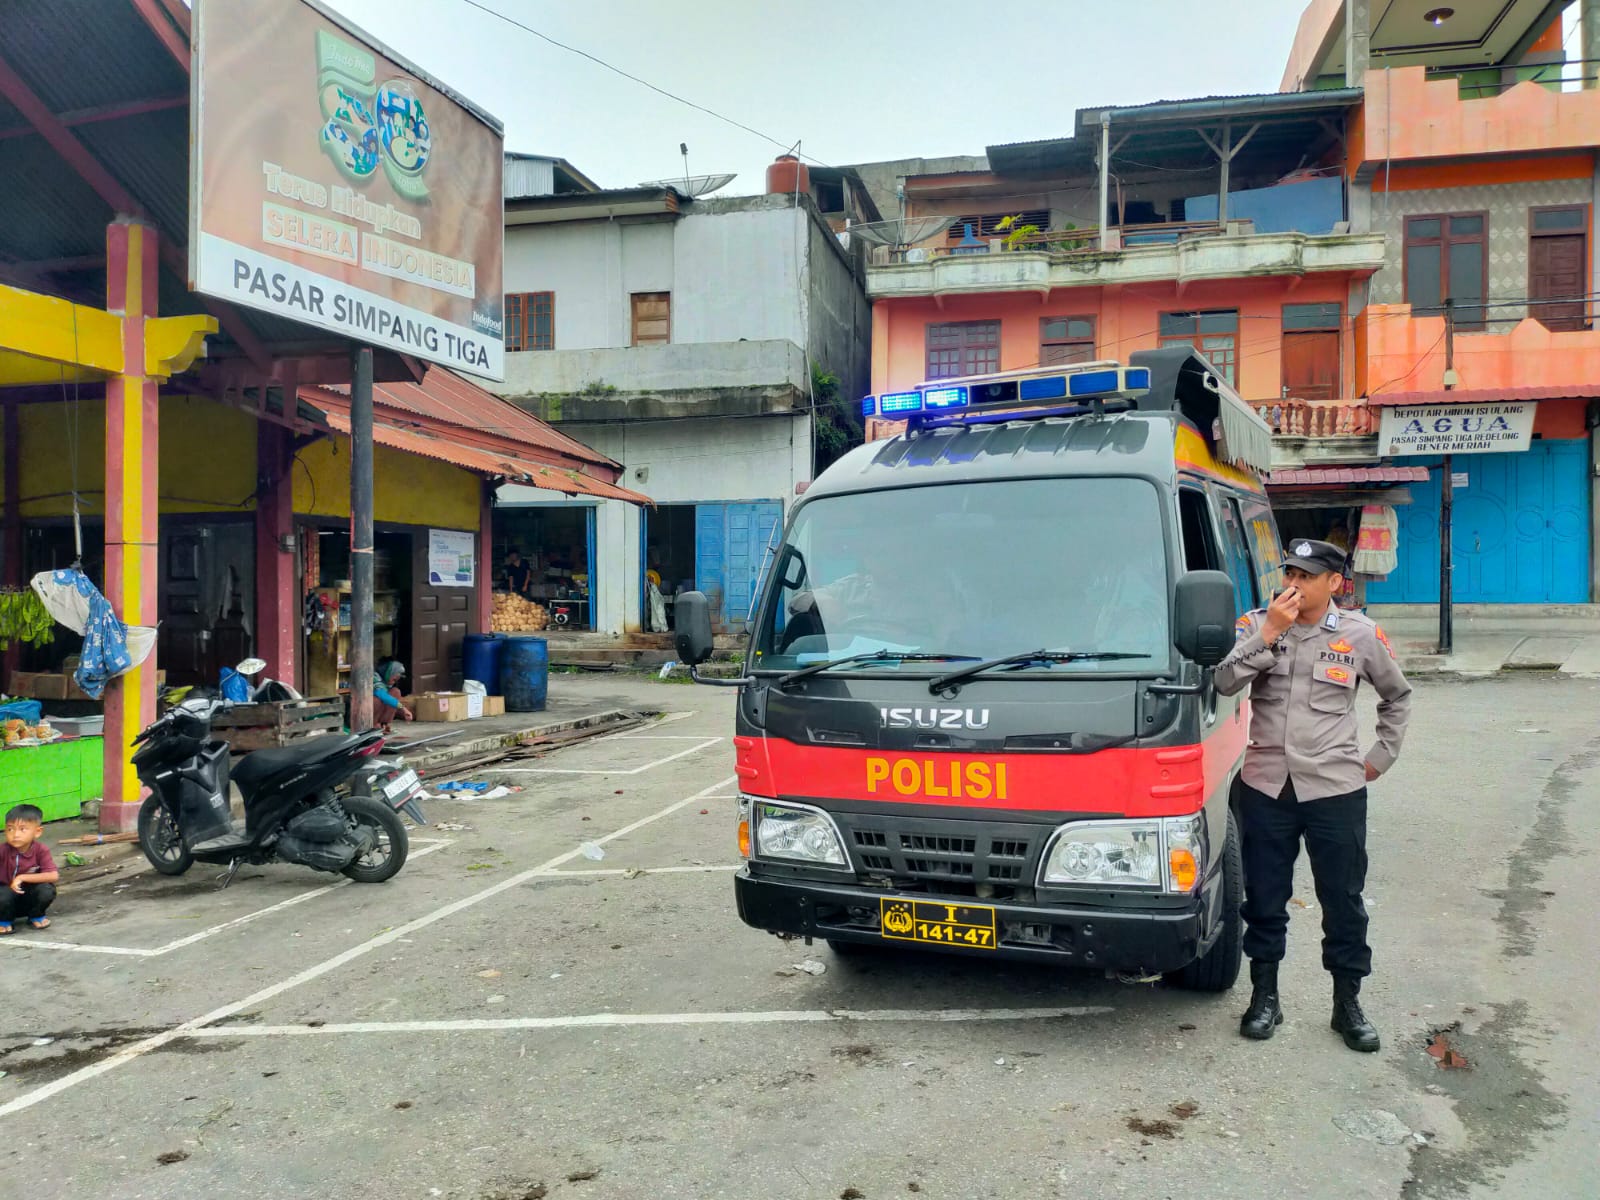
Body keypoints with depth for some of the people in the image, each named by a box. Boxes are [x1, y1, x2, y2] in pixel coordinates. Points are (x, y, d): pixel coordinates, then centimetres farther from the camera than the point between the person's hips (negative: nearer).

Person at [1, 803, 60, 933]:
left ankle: (36, 916, 4)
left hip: (30, 899, 1)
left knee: (47, 890, -30)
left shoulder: (41, 850, -16)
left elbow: (53, 876, -24)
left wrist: (22, 877, -27)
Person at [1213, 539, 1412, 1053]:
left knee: (1344, 901, 9)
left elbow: (1397, 696, 15)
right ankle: (1265, 997, 26)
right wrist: (1268, 634, -21)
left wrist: (1382, 755, 11)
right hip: (1266, 787, 1)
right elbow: (1225, 682, -16)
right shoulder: (1257, 625, -1)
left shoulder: (1362, 634, -1)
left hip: (1336, 789, 0)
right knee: (1264, 900, 11)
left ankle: (1348, 1004, 25)